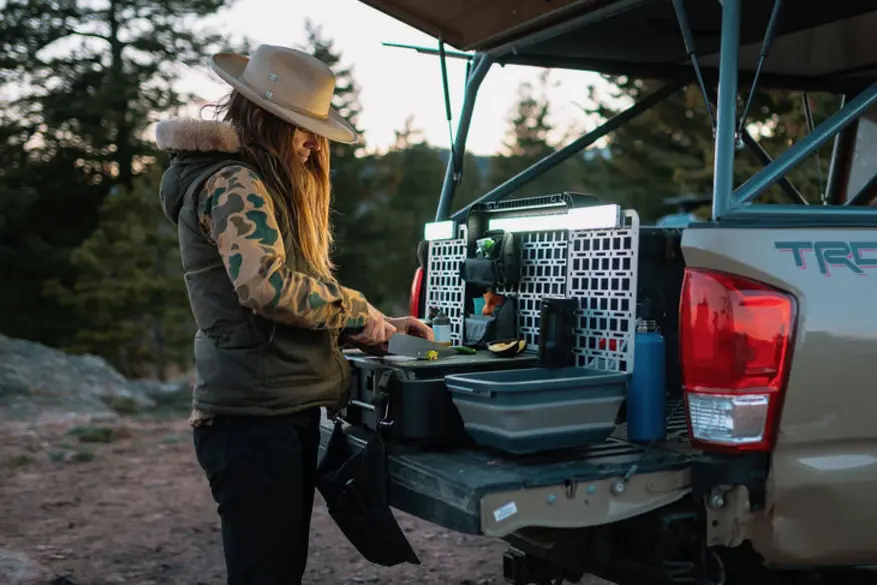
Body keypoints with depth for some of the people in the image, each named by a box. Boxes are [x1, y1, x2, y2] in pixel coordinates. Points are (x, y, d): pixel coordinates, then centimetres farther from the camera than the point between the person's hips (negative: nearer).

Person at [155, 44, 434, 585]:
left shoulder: (268, 186, 20)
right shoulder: (233, 184, -12)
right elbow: (268, 287, -27)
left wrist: (377, 328, 12)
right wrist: (358, 311, -13)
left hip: (286, 409, 10)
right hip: (255, 416, -10)